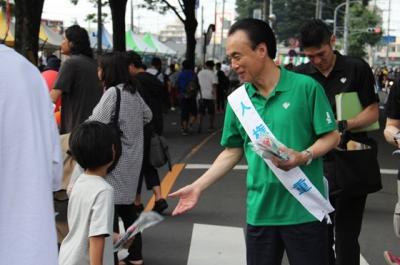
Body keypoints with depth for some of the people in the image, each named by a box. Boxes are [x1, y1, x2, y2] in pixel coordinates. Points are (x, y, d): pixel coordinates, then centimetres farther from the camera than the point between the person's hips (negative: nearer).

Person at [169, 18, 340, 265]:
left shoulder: (306, 87, -8)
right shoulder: (237, 100, 4)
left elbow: (332, 136, -3)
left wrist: (304, 157, -21)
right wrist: (198, 186, 7)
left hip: (305, 210, -3)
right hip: (260, 211, 4)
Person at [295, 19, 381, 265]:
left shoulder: (357, 68, -1)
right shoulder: (300, 76, 5)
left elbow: (373, 111, 0)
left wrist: (344, 126, -17)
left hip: (352, 164, -2)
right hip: (316, 164, 2)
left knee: (347, 236, 3)